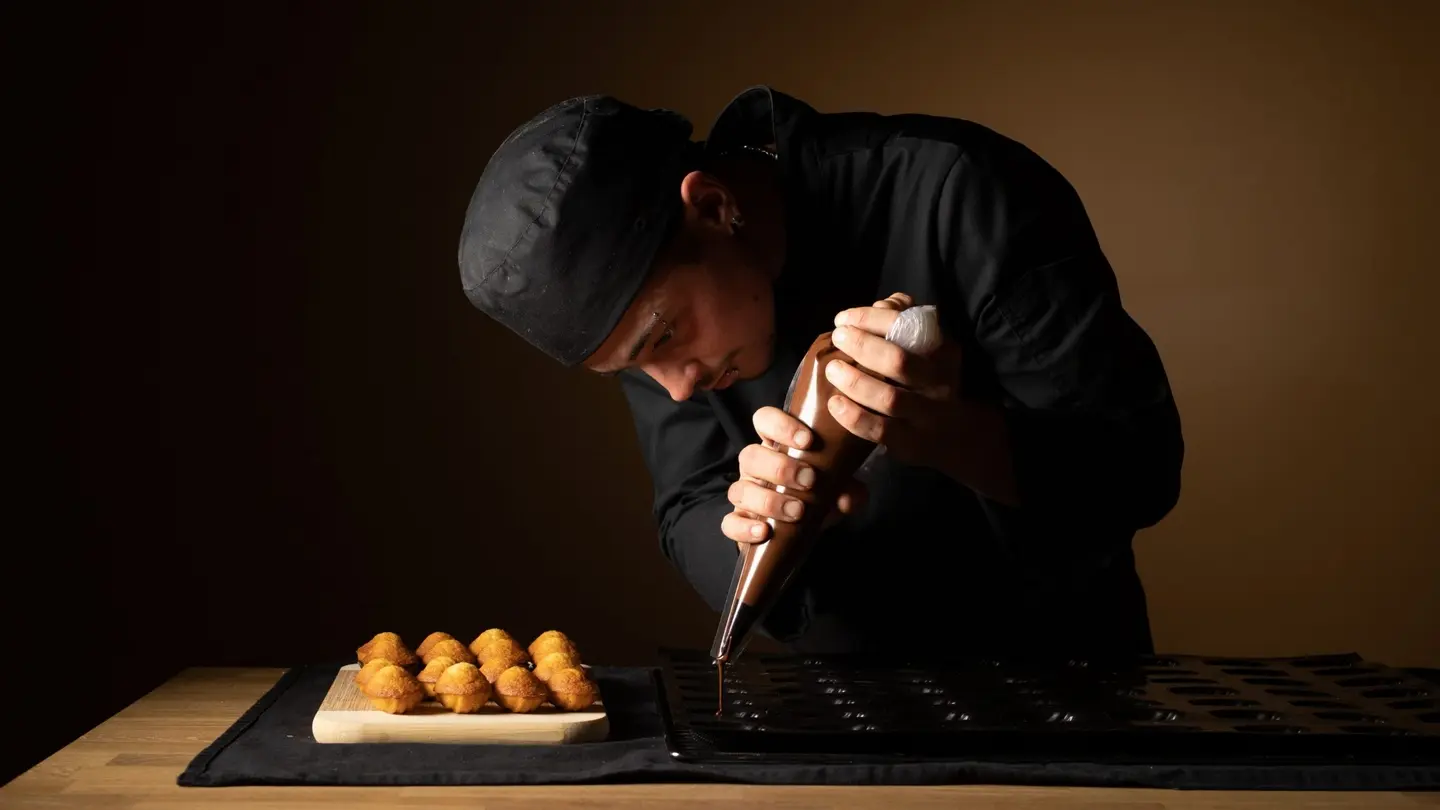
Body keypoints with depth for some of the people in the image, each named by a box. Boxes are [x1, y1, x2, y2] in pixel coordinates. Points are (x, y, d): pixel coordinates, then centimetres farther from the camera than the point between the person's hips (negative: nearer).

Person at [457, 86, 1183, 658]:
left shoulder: (960, 201, -23)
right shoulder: (642, 287, -9)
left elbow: (1139, 460, -22)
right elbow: (690, 519, -8)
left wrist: (955, 438, -39)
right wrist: (758, 530, -30)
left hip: (1052, 670, -3)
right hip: (851, 693, 3)